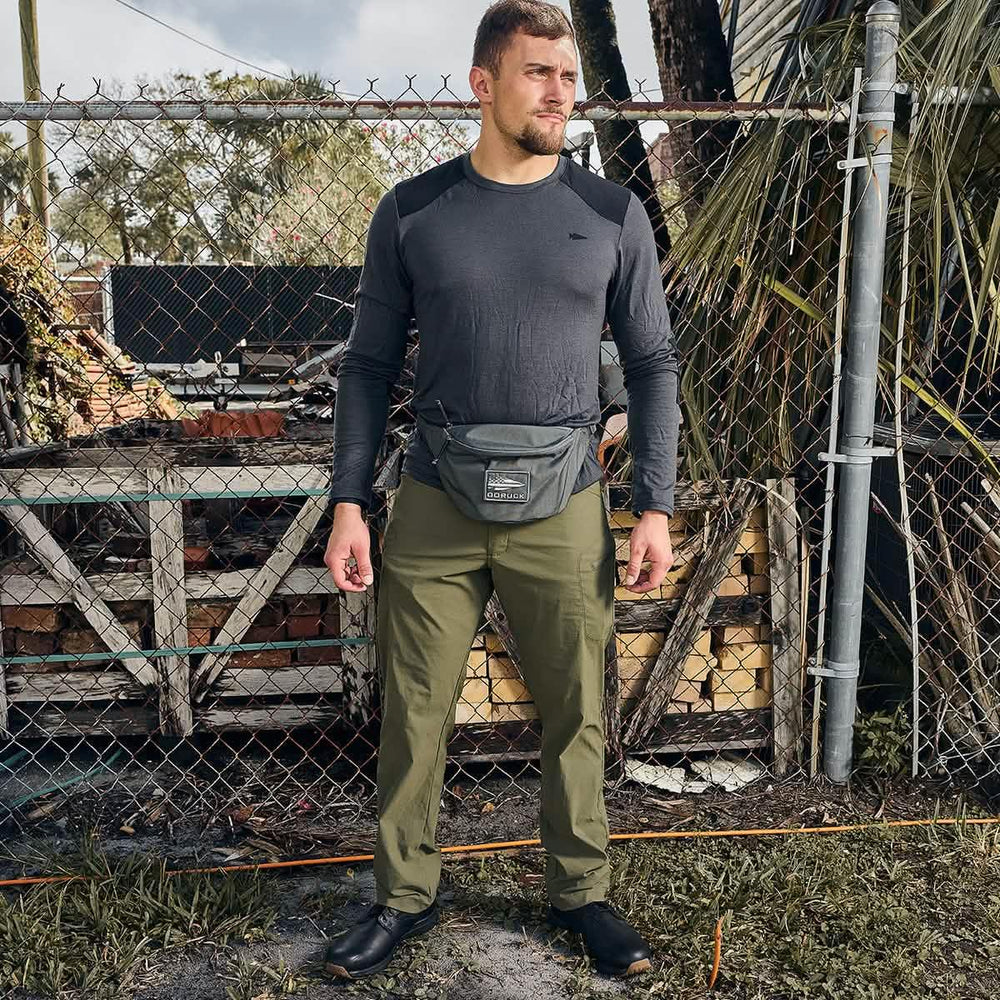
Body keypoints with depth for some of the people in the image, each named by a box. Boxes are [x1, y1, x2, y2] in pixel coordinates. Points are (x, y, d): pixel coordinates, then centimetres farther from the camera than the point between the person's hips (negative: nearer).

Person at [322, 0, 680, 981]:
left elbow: (652, 366, 5)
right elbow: (369, 365, 4)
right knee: (413, 719, 7)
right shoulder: (412, 211, 2)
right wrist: (349, 504, -3)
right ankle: (405, 895, 28)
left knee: (576, 719, 9)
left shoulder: (612, 216, 3)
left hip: (563, 511, 0)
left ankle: (580, 892, 30)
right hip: (434, 508, 0)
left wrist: (654, 507, -2)